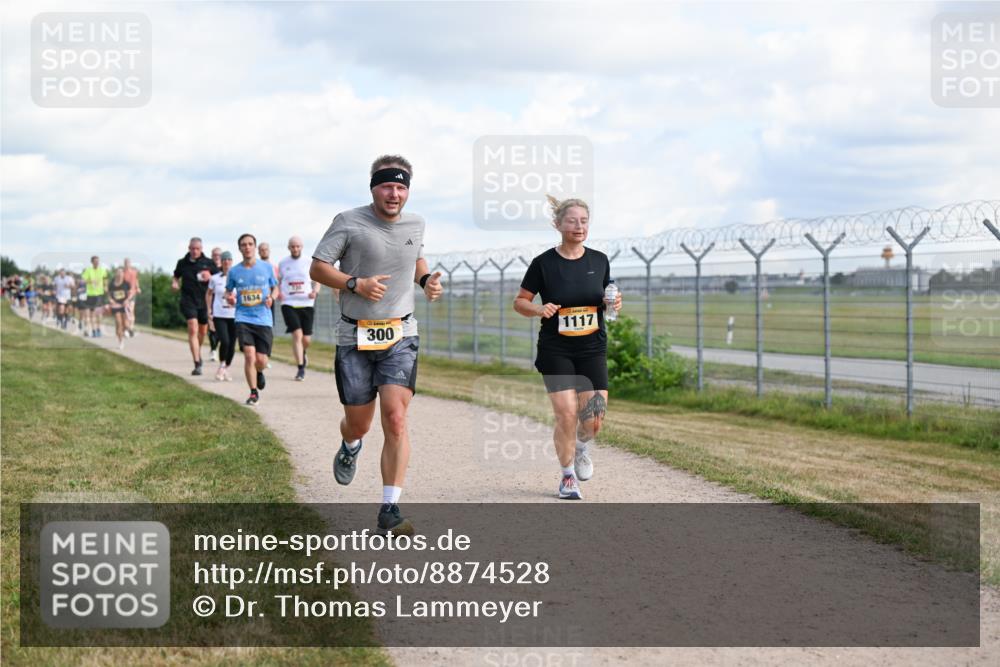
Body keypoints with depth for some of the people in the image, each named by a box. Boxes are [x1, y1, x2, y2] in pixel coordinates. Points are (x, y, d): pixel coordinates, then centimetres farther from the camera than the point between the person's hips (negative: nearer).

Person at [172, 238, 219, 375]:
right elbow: (176, 276, 20)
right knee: (193, 329, -16)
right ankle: (197, 364, -20)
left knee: (203, 330, 16)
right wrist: (174, 283, -2)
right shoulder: (182, 263, 4)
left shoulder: (208, 263, 2)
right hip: (188, 300, -2)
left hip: (204, 300, 2)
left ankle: (198, 352, 48)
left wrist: (210, 277, -14)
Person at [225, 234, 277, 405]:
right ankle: (254, 393, 1)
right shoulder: (234, 271, 4)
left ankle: (259, 373, 38)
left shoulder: (267, 268, 3)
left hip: (263, 319, 0)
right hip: (243, 319, 0)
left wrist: (271, 297, -8)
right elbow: (228, 291, 17)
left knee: (261, 361, -2)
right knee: (249, 355, -16)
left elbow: (275, 288, 14)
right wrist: (229, 298, -6)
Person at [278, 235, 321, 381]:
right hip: (289, 304, -1)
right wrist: (278, 292, -3)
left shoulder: (308, 263, 6)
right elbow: (278, 281, 18)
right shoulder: (283, 263, 7)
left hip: (306, 304, 1)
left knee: (306, 339, 2)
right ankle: (300, 369, -11)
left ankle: (302, 353, 38)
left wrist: (315, 291, -11)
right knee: (297, 334, -16)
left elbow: (317, 282, 11)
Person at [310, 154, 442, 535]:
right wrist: (355, 284, -20)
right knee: (358, 424, 8)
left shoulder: (415, 224, 7)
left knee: (395, 420, -14)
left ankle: (390, 510, -11)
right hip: (355, 336, -2)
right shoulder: (349, 222, -7)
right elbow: (317, 269, -5)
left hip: (400, 335, 2)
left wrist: (427, 280, 5)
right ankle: (350, 447, 48)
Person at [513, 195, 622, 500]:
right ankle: (567, 475, 10)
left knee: (594, 415, -6)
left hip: (592, 348, 3)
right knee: (567, 414, -11)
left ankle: (582, 448, 29)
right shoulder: (544, 263, -6)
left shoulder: (599, 260, 4)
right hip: (555, 350, -3)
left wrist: (614, 304, -7)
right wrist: (540, 309, -20)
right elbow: (519, 301, 0)